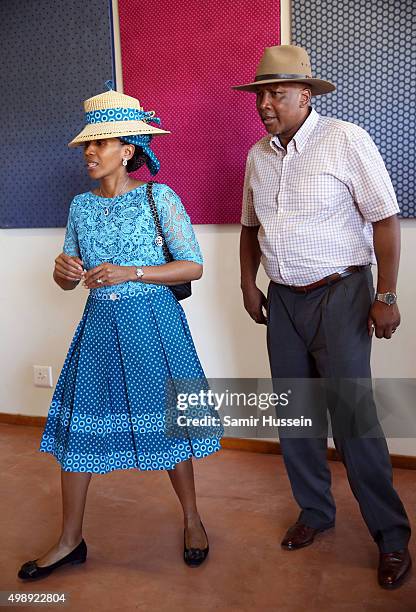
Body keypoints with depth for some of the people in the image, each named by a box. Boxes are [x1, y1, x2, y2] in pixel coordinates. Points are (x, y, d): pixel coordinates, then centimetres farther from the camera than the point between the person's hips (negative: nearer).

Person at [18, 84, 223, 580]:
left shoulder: (158, 197, -7)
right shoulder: (80, 205, 7)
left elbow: (194, 266, -9)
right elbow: (69, 280, 12)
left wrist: (130, 272, -18)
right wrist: (64, 270, -12)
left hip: (152, 322, -4)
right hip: (99, 324, 5)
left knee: (167, 421, 5)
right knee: (78, 423, 6)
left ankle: (192, 519, 30)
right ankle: (70, 541, 23)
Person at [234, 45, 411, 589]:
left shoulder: (345, 141, -9)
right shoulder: (258, 156, 9)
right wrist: (248, 283, 12)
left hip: (339, 294, -6)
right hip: (283, 299, 6)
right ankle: (315, 511, 30)